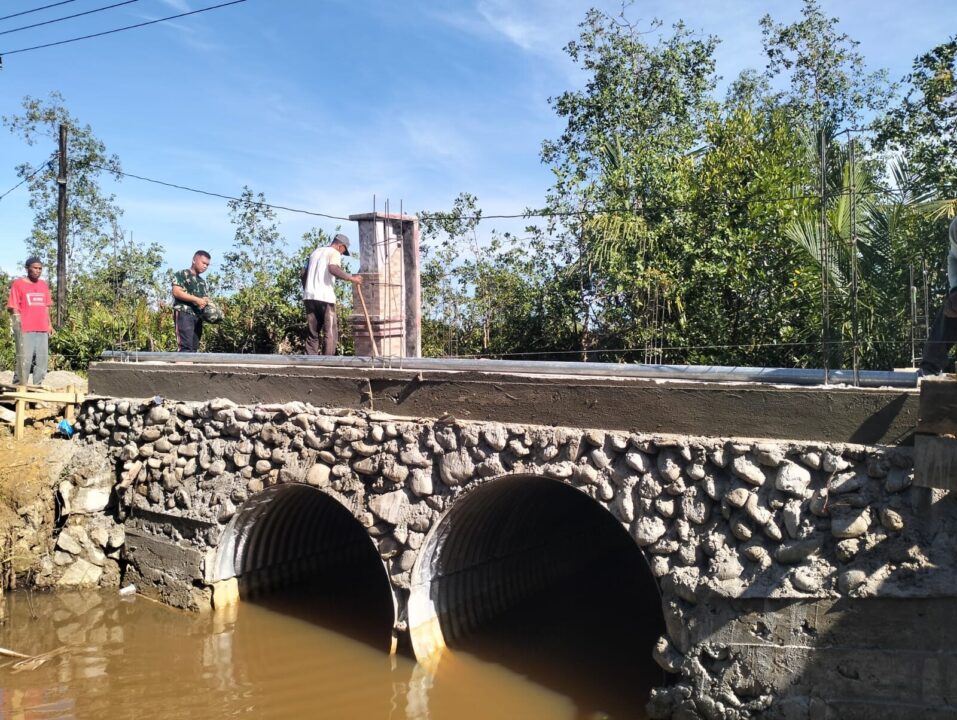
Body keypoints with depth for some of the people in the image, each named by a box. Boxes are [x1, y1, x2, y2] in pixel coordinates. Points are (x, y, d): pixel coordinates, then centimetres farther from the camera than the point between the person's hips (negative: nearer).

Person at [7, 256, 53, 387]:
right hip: (25, 329, -6)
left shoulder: (44, 285, 15)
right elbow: (13, 307, -4)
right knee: (24, 359, -8)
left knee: (42, 359, 6)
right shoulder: (18, 284, -1)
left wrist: (49, 324, 14)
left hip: (42, 329, 6)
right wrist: (17, 324, -12)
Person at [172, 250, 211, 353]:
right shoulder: (181, 274, 4)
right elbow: (176, 292, -10)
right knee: (185, 347, -18)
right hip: (183, 313, -7)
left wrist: (206, 301, -1)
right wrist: (197, 300, -15)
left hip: (198, 317, 7)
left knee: (194, 348, 2)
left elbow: (206, 299, 25)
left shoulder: (203, 282, 25)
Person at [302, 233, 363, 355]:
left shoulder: (316, 251, 23)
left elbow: (304, 274, 22)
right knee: (330, 333, -4)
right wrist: (351, 278, -17)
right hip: (325, 297, -7)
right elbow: (333, 269, -21)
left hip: (309, 296, 7)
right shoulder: (334, 253, 0)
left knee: (312, 333, 9)